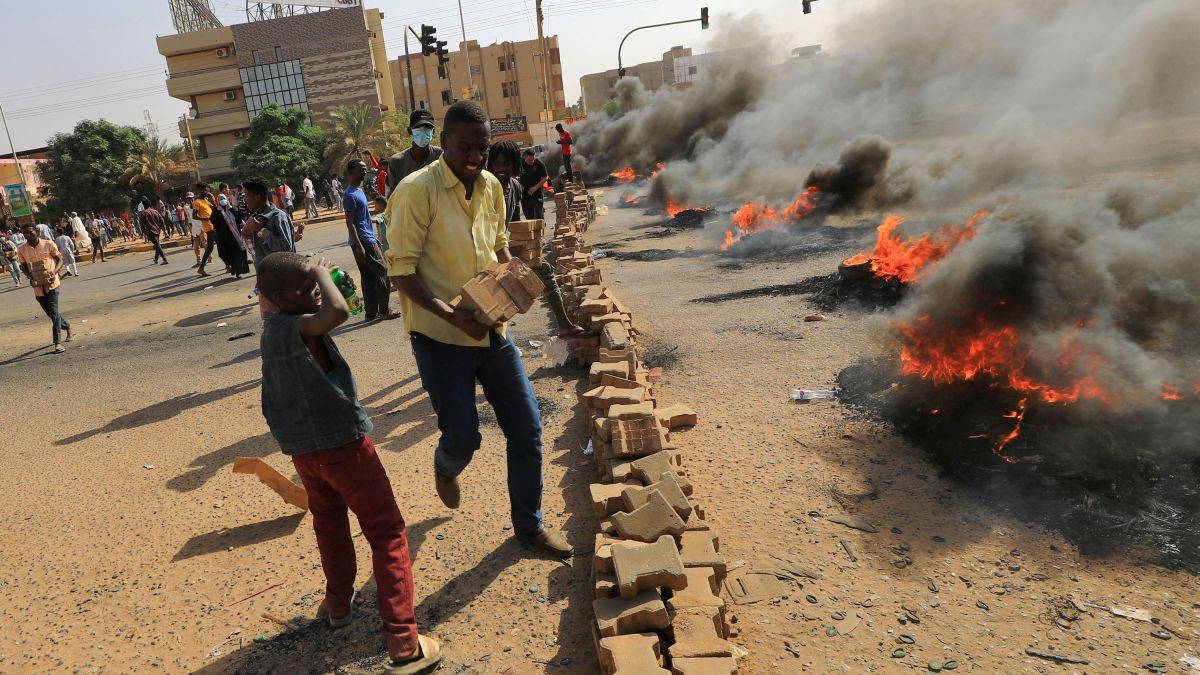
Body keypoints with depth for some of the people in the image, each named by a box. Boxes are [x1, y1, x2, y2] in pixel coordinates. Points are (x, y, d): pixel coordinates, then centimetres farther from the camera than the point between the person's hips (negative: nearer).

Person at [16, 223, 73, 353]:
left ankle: (58, 343, -12)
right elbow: (23, 266, 14)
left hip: (51, 283, -4)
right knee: (50, 313, 13)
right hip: (37, 286, 4)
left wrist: (54, 271, -16)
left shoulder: (48, 244, -5)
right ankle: (67, 328, 39)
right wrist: (29, 275, -6)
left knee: (53, 311, -11)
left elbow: (60, 259, 2)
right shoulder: (22, 249, 2)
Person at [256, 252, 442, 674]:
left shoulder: (272, 326, 7)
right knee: (387, 533, -2)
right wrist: (322, 273, -26)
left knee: (328, 518, 31)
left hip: (301, 447, 9)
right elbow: (338, 312, -40)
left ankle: (338, 603, 46)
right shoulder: (294, 327, -21)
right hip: (341, 441, -9)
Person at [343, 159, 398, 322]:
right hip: (364, 242, -10)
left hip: (369, 239, 10)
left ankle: (371, 313, 16)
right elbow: (349, 222, -18)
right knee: (383, 272, -4)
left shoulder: (359, 190, 15)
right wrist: (358, 246, -22)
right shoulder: (351, 195, -15)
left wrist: (373, 238, 23)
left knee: (369, 277, 11)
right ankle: (384, 310, 3)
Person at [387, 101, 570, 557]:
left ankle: (529, 524, 27)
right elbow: (401, 271, -16)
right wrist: (451, 315, -27)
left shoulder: (491, 186, 5)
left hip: (492, 330, 6)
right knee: (464, 437, 0)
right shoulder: (416, 190, -14)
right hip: (440, 337, -6)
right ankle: (445, 468, 41)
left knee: (527, 428, 7)